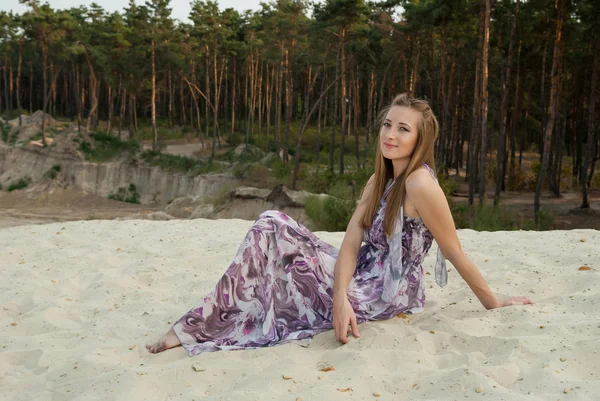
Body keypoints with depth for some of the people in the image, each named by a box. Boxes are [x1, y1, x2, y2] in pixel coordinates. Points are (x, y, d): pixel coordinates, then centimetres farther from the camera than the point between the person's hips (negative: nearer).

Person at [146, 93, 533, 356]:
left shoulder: (421, 184, -21)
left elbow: (455, 254, -13)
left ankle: (201, 329, 5)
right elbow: (351, 242, -5)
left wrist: (494, 304, -5)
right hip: (363, 279, 8)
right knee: (271, 225, -4)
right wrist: (341, 297, -21)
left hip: (385, 295, -8)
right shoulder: (379, 180, 5)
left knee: (270, 261, -12)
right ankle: (205, 322, 0)